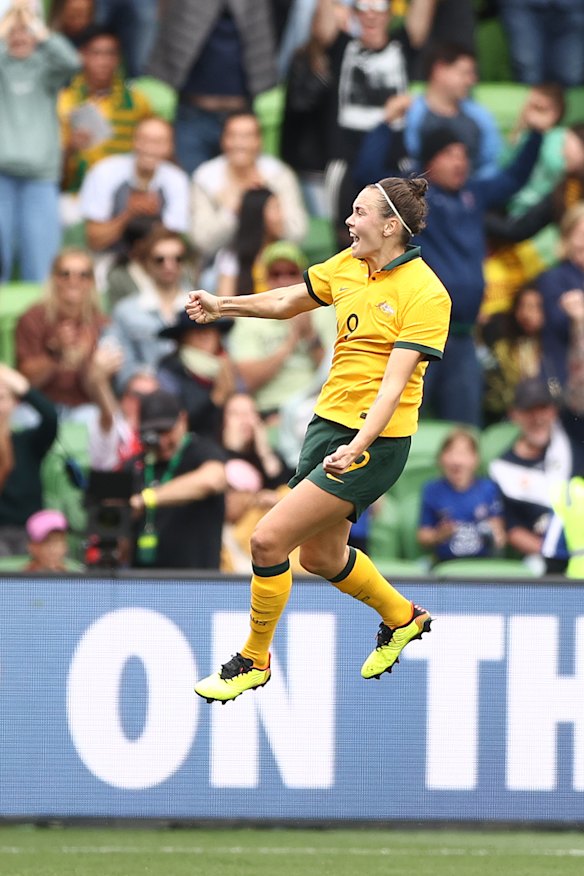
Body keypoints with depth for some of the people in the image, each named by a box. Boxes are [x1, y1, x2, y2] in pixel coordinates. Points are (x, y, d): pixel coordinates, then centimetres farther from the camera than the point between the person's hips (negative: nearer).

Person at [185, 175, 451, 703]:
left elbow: (395, 380, -25)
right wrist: (223, 307, 13)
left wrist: (357, 448, -35)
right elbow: (288, 302, 21)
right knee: (320, 555, 20)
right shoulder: (349, 265, 4)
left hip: (376, 441, -8)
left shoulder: (425, 294, -18)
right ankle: (402, 618, 47)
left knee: (269, 540, -12)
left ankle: (255, 660, 9)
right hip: (328, 422, 8)